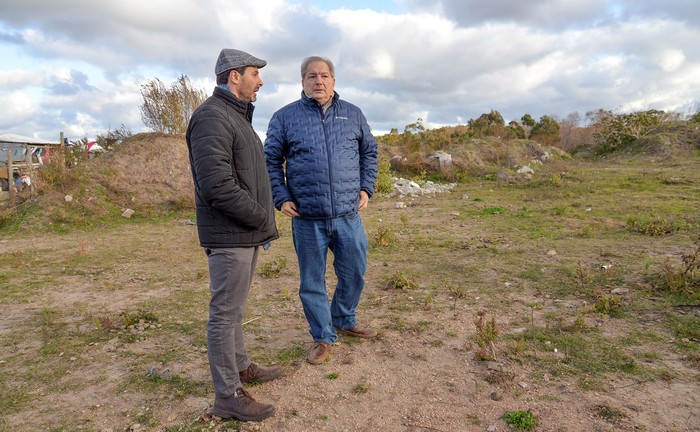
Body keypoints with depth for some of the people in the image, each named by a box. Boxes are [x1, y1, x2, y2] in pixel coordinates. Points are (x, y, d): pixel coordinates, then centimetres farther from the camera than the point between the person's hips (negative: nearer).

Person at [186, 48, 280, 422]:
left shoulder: (237, 116, 18)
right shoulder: (212, 117, -16)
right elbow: (217, 184, -25)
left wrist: (262, 219, 12)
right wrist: (261, 217, -16)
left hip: (246, 234, 10)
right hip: (229, 236, -10)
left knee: (234, 306, 21)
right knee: (225, 312, 0)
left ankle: (241, 366, 37)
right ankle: (229, 395, 12)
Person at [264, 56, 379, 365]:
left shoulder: (352, 114, 9)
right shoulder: (285, 117, 2)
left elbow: (369, 152, 18)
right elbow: (271, 161, 5)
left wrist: (366, 188, 7)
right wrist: (281, 198, -5)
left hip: (349, 215, 2)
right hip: (307, 219, -2)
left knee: (354, 273, 13)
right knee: (312, 282, 8)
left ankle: (344, 320, 40)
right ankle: (323, 338, 27)